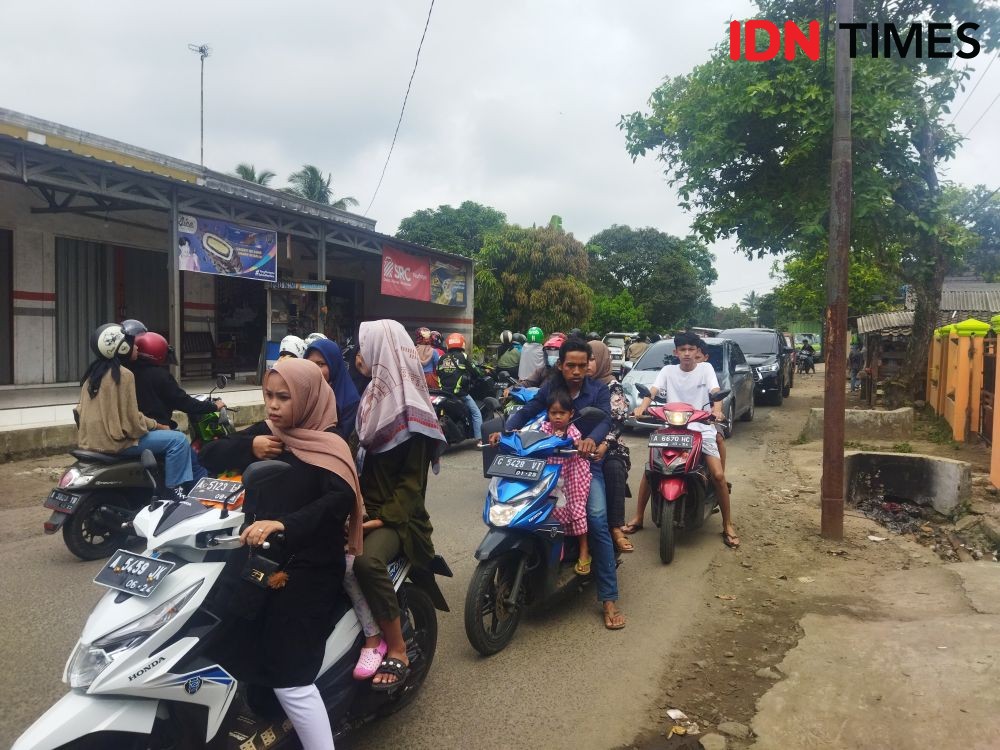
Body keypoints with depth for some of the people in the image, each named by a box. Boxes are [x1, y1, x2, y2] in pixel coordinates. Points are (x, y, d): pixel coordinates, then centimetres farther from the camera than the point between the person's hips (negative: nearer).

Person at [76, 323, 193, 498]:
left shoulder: (93, 371, 11)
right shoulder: (124, 374, -16)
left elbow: (80, 409, 17)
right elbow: (132, 421, -19)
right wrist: (158, 426, -3)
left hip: (90, 439, 10)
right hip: (113, 440, -10)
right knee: (178, 440, -10)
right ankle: (173, 490, -9)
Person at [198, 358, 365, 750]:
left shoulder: (329, 446, -10)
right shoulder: (263, 433, 10)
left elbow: (340, 501, -25)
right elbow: (209, 455, 10)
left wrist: (284, 523, -38)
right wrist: (249, 447, -9)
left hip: (306, 570, -6)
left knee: (291, 681, -8)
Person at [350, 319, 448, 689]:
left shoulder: (409, 409, -9)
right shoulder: (370, 398, 14)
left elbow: (413, 478, -11)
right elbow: (358, 458, 16)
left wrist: (386, 518, -21)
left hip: (395, 513, -7)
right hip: (363, 506, 7)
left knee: (367, 561, -33)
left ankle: (397, 651, -16)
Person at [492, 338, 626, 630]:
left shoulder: (599, 390, 3)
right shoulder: (549, 387, 9)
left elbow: (604, 419, -15)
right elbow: (526, 412, -2)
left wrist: (592, 439, -39)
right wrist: (504, 431, -23)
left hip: (586, 461, -2)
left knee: (597, 521, -19)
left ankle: (609, 598, -14)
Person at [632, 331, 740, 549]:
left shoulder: (706, 368, 4)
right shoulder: (668, 370, 8)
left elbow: (715, 392, -10)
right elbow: (653, 391, -6)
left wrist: (717, 408, -33)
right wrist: (642, 406, -28)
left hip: (701, 429, -1)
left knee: (718, 475, -15)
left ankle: (727, 525, 3)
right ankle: (638, 518, 3)